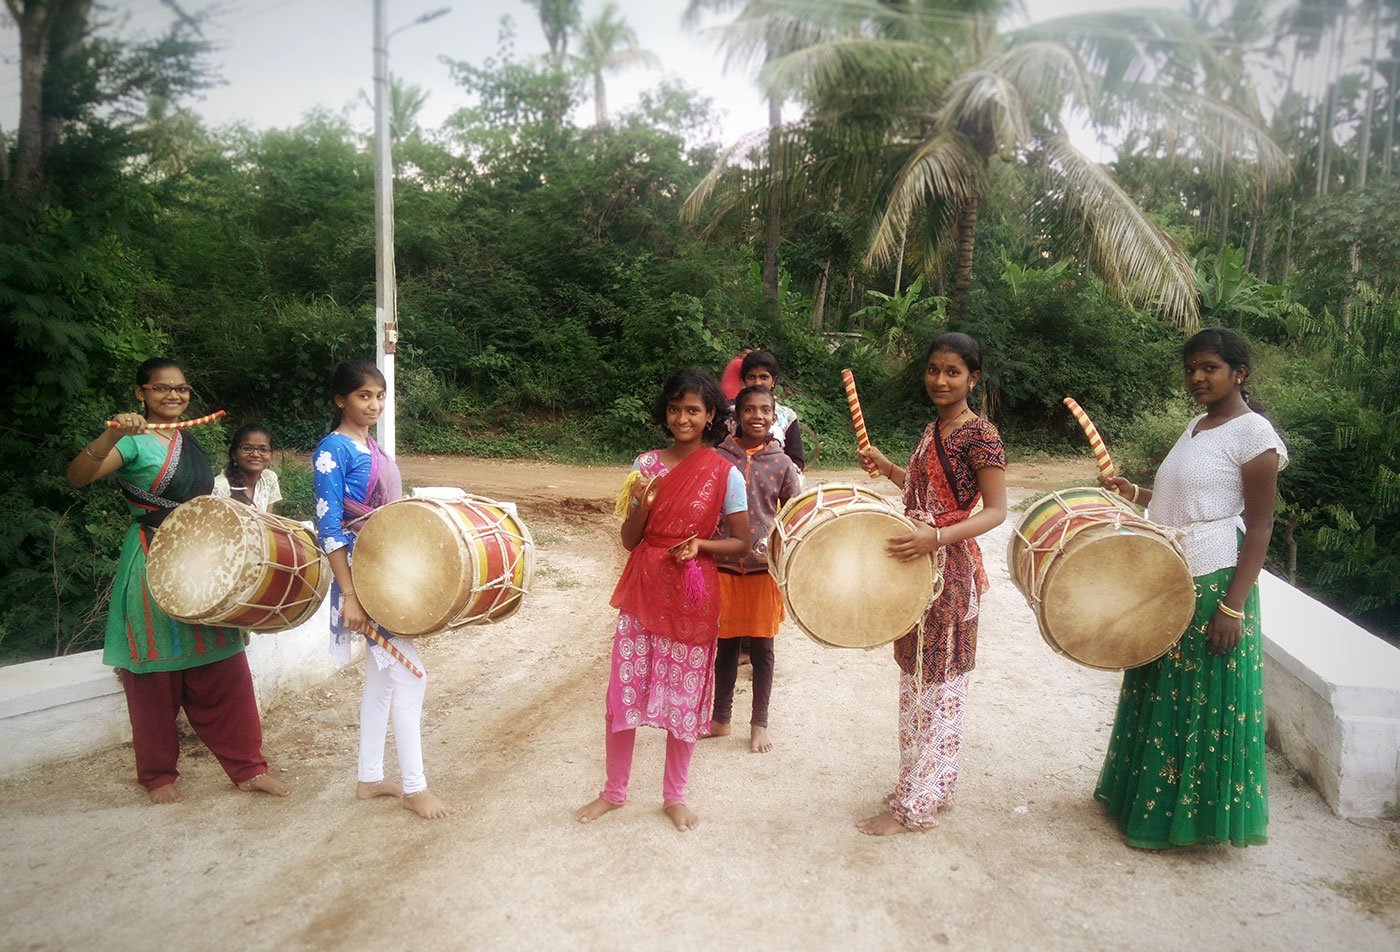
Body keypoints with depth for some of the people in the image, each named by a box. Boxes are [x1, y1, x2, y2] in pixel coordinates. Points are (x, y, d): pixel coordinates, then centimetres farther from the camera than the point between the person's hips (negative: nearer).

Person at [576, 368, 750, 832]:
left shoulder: (725, 473, -6)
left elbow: (740, 541, 1)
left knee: (684, 697, 8)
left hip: (692, 596, -2)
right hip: (642, 590, 2)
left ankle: (674, 796, 28)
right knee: (623, 692, 6)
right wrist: (641, 506, -16)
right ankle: (614, 791, 26)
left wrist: (700, 545, -17)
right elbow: (629, 540, 4)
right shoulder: (647, 464, 1)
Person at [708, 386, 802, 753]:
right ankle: (721, 718, 28)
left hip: (764, 568, 0)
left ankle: (759, 724, 24)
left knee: (761, 647, 8)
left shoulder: (782, 463, 0)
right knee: (726, 645, 11)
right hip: (724, 566, 0)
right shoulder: (719, 457, -1)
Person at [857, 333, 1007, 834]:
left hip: (950, 569, -9)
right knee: (918, 676, 17)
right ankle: (931, 784, 32)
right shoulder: (933, 429, 11)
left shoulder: (980, 435, -15)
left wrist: (936, 537, -31)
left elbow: (996, 510, -19)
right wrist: (884, 465, 12)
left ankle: (913, 806, 10)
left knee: (936, 684, 0)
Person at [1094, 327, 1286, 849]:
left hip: (1213, 588, -9)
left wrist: (1234, 606, -20)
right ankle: (1147, 794, 32)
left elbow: (1259, 527, -15)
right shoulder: (1198, 424, 13)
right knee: (1157, 692, 17)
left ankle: (1190, 811, 18)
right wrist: (1136, 494, 4)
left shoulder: (1253, 433, -12)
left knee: (1203, 700, 3)